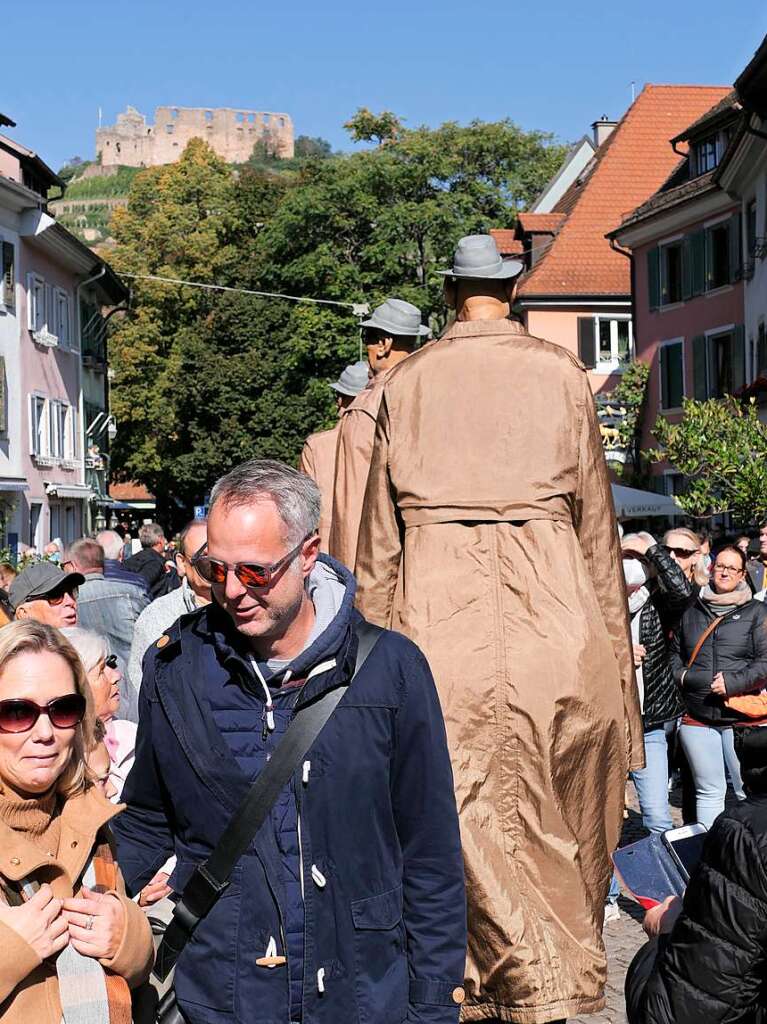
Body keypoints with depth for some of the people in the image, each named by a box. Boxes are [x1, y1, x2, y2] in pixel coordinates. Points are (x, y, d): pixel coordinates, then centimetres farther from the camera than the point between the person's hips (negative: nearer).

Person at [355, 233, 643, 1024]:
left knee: (468, 800, 1)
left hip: (436, 599, 0)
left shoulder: (408, 380, 9)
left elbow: (380, 523, 8)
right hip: (549, 591, 1)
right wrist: (610, 628, 15)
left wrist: (376, 635, 14)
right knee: (556, 803, 12)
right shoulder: (561, 374, 7)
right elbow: (594, 511, 8)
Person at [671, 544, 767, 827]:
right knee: (709, 791, 8)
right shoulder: (690, 612, 14)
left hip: (742, 716, -2)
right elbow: (674, 653, 20)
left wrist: (734, 683, -16)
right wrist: (683, 676, 1)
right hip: (698, 718, 3)